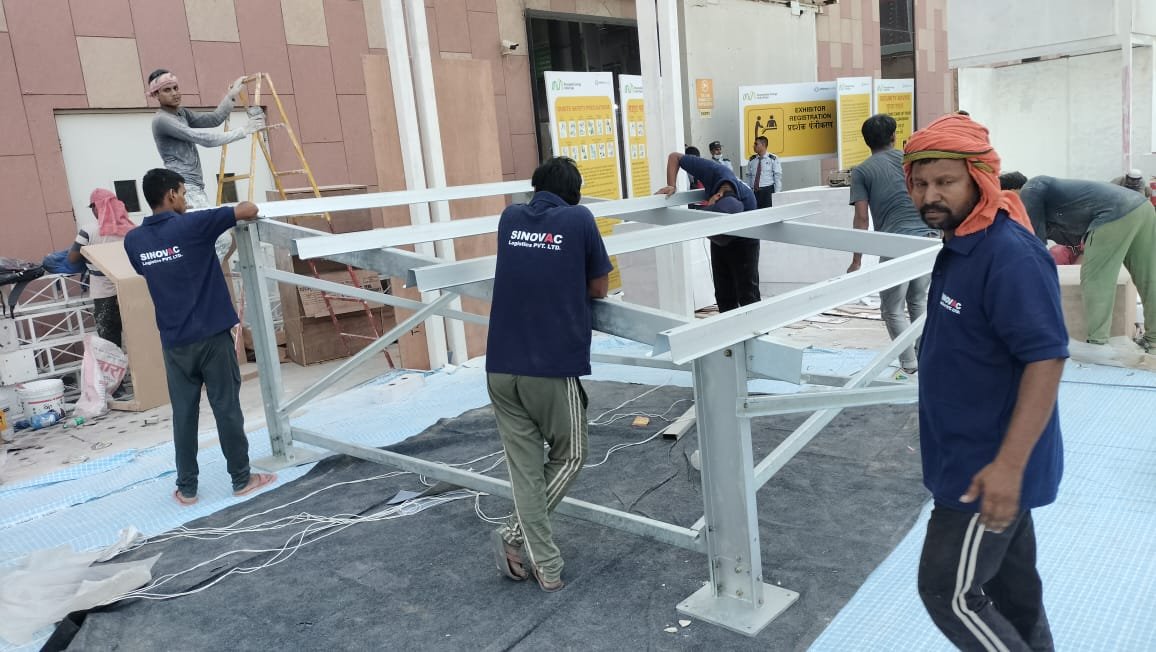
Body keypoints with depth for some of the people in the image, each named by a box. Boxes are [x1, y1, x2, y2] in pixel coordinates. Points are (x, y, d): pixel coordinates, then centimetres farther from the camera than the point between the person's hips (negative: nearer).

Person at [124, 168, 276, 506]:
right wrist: (243, 206, 14)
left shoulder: (134, 240, 3)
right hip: (212, 335, -4)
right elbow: (249, 210, -10)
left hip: (174, 341, 4)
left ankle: (186, 488, 18)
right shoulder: (192, 225, -13)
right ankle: (242, 479, 16)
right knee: (227, 408, 5)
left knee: (184, 414, 11)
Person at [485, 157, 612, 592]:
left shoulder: (509, 218, 12)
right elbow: (599, 289, 5)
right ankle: (514, 536, 9)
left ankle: (545, 567, 13)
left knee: (524, 464, 10)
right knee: (568, 457, 16)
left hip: (501, 365, 4)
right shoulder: (579, 219, 0)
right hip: (554, 365, -4)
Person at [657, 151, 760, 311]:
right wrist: (671, 186, -30)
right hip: (720, 241, 4)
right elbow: (674, 157, -17)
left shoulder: (748, 201, -37)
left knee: (747, 295, -5)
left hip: (742, 242, -4)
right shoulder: (713, 171, -31)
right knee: (724, 295, 8)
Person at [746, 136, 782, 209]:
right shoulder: (752, 159, 9)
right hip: (754, 191, 3)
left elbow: (778, 177, -3)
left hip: (767, 190, -3)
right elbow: (749, 176, 11)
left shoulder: (773, 159, -2)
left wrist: (776, 194, -8)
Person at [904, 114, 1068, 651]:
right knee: (1010, 590, 22)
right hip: (975, 458, 9)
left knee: (948, 592, 2)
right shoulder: (961, 245, 7)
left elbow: (1046, 359, -27)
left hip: (990, 468, -9)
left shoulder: (1009, 254, -23)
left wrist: (1008, 465, -29)